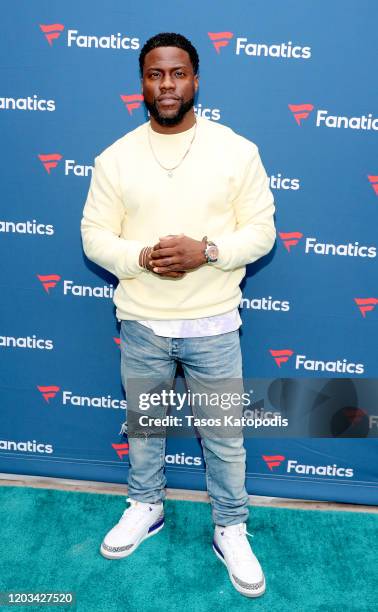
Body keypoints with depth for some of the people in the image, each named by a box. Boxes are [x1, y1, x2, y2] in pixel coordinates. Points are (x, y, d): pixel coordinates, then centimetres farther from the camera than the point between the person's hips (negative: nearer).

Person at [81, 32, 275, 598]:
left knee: (223, 435, 11)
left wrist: (206, 250, -21)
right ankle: (146, 508, 45)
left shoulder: (237, 150, -4)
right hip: (141, 323, 2)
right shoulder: (116, 157, 0)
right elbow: (94, 235, -1)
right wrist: (140, 257, -20)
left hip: (213, 323, -1)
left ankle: (231, 530, 34)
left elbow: (261, 231, -4)